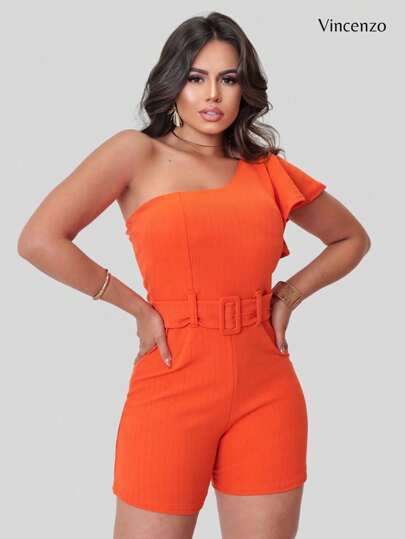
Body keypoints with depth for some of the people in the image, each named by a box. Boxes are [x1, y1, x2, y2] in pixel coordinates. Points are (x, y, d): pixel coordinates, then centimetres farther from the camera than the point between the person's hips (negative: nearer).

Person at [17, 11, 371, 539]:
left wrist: (289, 295, 7)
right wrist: (138, 308, -7)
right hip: (174, 384, -3)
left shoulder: (269, 170, 9)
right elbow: (38, 241, -10)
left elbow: (353, 239, 22)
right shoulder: (137, 152, 0)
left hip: (267, 393, 3)